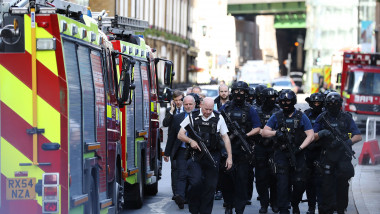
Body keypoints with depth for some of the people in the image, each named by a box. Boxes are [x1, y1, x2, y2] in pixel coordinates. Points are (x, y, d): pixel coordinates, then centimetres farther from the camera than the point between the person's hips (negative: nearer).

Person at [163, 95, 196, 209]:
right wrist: (167, 153, 11)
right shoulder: (177, 118, 9)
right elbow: (171, 136, 12)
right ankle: (180, 197, -27)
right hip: (182, 151, 0)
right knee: (181, 174, -14)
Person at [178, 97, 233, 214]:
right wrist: (190, 141, -16)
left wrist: (229, 157, 3)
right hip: (196, 155, -2)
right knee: (195, 182, -16)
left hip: (212, 156, 2)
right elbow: (180, 135, 4)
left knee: (210, 186, 2)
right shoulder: (192, 117, 2)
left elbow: (225, 137, 8)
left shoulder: (218, 118, 5)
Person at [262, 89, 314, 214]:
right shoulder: (276, 117, 7)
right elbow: (264, 133, 7)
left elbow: (310, 135, 1)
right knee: (283, 183, -9)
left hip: (297, 155, 0)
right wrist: (276, 133, -13)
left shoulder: (301, 117, 5)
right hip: (281, 154, 0)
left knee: (299, 183, 1)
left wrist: (300, 148, -12)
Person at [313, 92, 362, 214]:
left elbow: (358, 136, 4)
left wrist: (348, 142, -14)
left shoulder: (346, 117, 6)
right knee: (327, 184, -2)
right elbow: (313, 137, 6)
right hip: (328, 157, 0)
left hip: (343, 156, 0)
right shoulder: (322, 118, 6)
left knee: (342, 184, 2)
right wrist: (321, 133, -14)